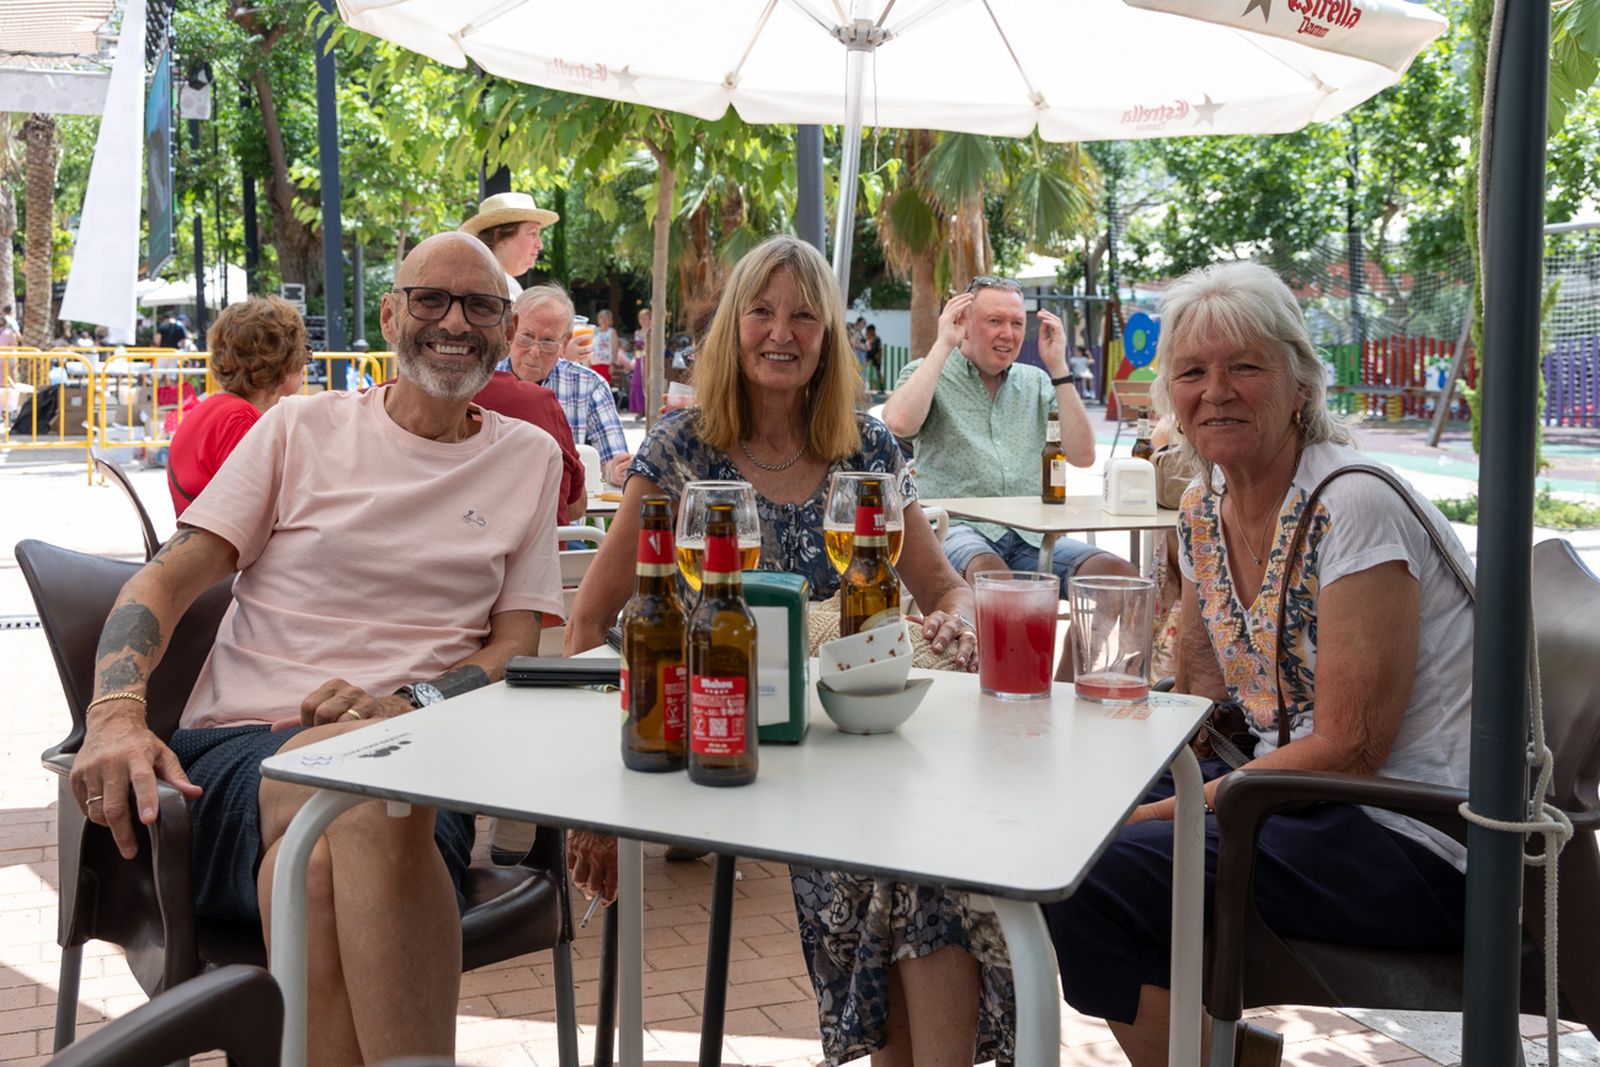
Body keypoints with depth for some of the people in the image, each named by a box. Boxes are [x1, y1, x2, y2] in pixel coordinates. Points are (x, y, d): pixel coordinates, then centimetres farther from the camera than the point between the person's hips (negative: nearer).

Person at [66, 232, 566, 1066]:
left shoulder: (530, 458, 16)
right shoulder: (304, 428, 14)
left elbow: (517, 645, 12)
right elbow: (165, 579, 8)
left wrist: (407, 705, -9)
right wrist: (116, 714, -12)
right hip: (239, 747, 0)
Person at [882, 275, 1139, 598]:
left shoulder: (1036, 383, 20)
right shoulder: (926, 374, 9)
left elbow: (1082, 456, 8)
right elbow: (899, 424, -16)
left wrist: (1058, 367, 6)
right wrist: (943, 344, -6)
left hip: (1031, 534, 4)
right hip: (956, 529, -4)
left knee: (1120, 573, -22)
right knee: (987, 571, -39)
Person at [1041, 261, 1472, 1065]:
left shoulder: (1355, 507, -18)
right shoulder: (1204, 509, 5)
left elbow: (1348, 747, -21)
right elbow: (1202, 689, 12)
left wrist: (1167, 811, -20)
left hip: (1413, 840, -8)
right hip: (1292, 783, 8)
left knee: (1092, 873, -24)